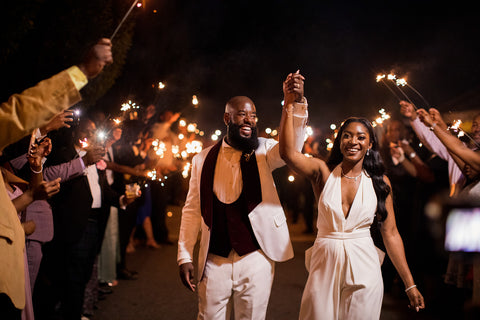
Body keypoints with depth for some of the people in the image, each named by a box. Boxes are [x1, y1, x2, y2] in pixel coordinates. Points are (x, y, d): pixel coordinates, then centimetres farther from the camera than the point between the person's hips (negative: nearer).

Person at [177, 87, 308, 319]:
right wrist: (184, 256, 3)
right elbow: (192, 210, 8)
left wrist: (296, 105, -34)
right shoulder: (203, 159, 6)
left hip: (256, 258, -1)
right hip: (214, 261, 1)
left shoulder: (263, 151, 2)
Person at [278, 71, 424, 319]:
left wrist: (409, 284, 2)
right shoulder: (323, 172, -2)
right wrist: (289, 104, -26)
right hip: (325, 264, 0)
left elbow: (390, 234, 3)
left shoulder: (379, 182, 1)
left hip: (363, 270, 1)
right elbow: (288, 153, -20)